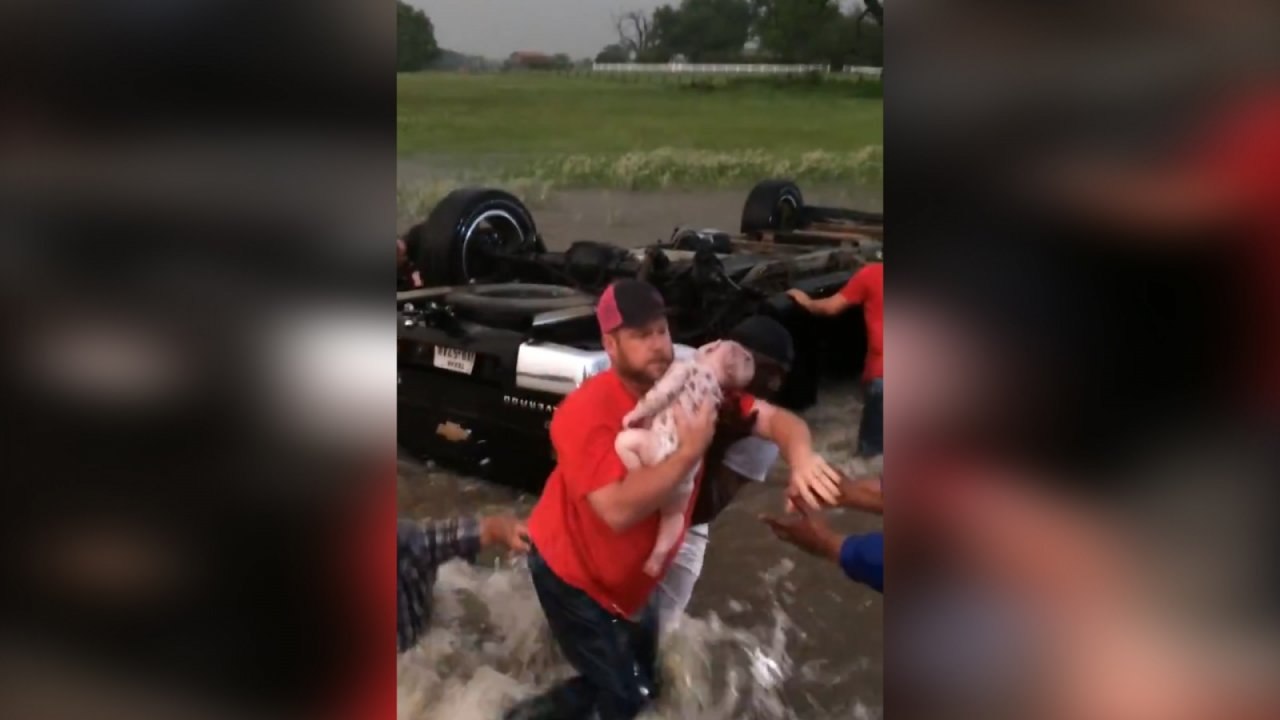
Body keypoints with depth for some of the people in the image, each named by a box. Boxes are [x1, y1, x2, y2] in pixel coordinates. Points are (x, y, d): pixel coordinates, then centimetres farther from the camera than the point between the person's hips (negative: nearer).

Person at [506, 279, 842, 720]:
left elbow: (772, 419, -14)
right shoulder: (587, 411, -31)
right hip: (571, 570, -7)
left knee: (640, 683, 23)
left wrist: (800, 456, -36)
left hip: (633, 575, 7)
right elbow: (618, 510, -40)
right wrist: (690, 452, -39)